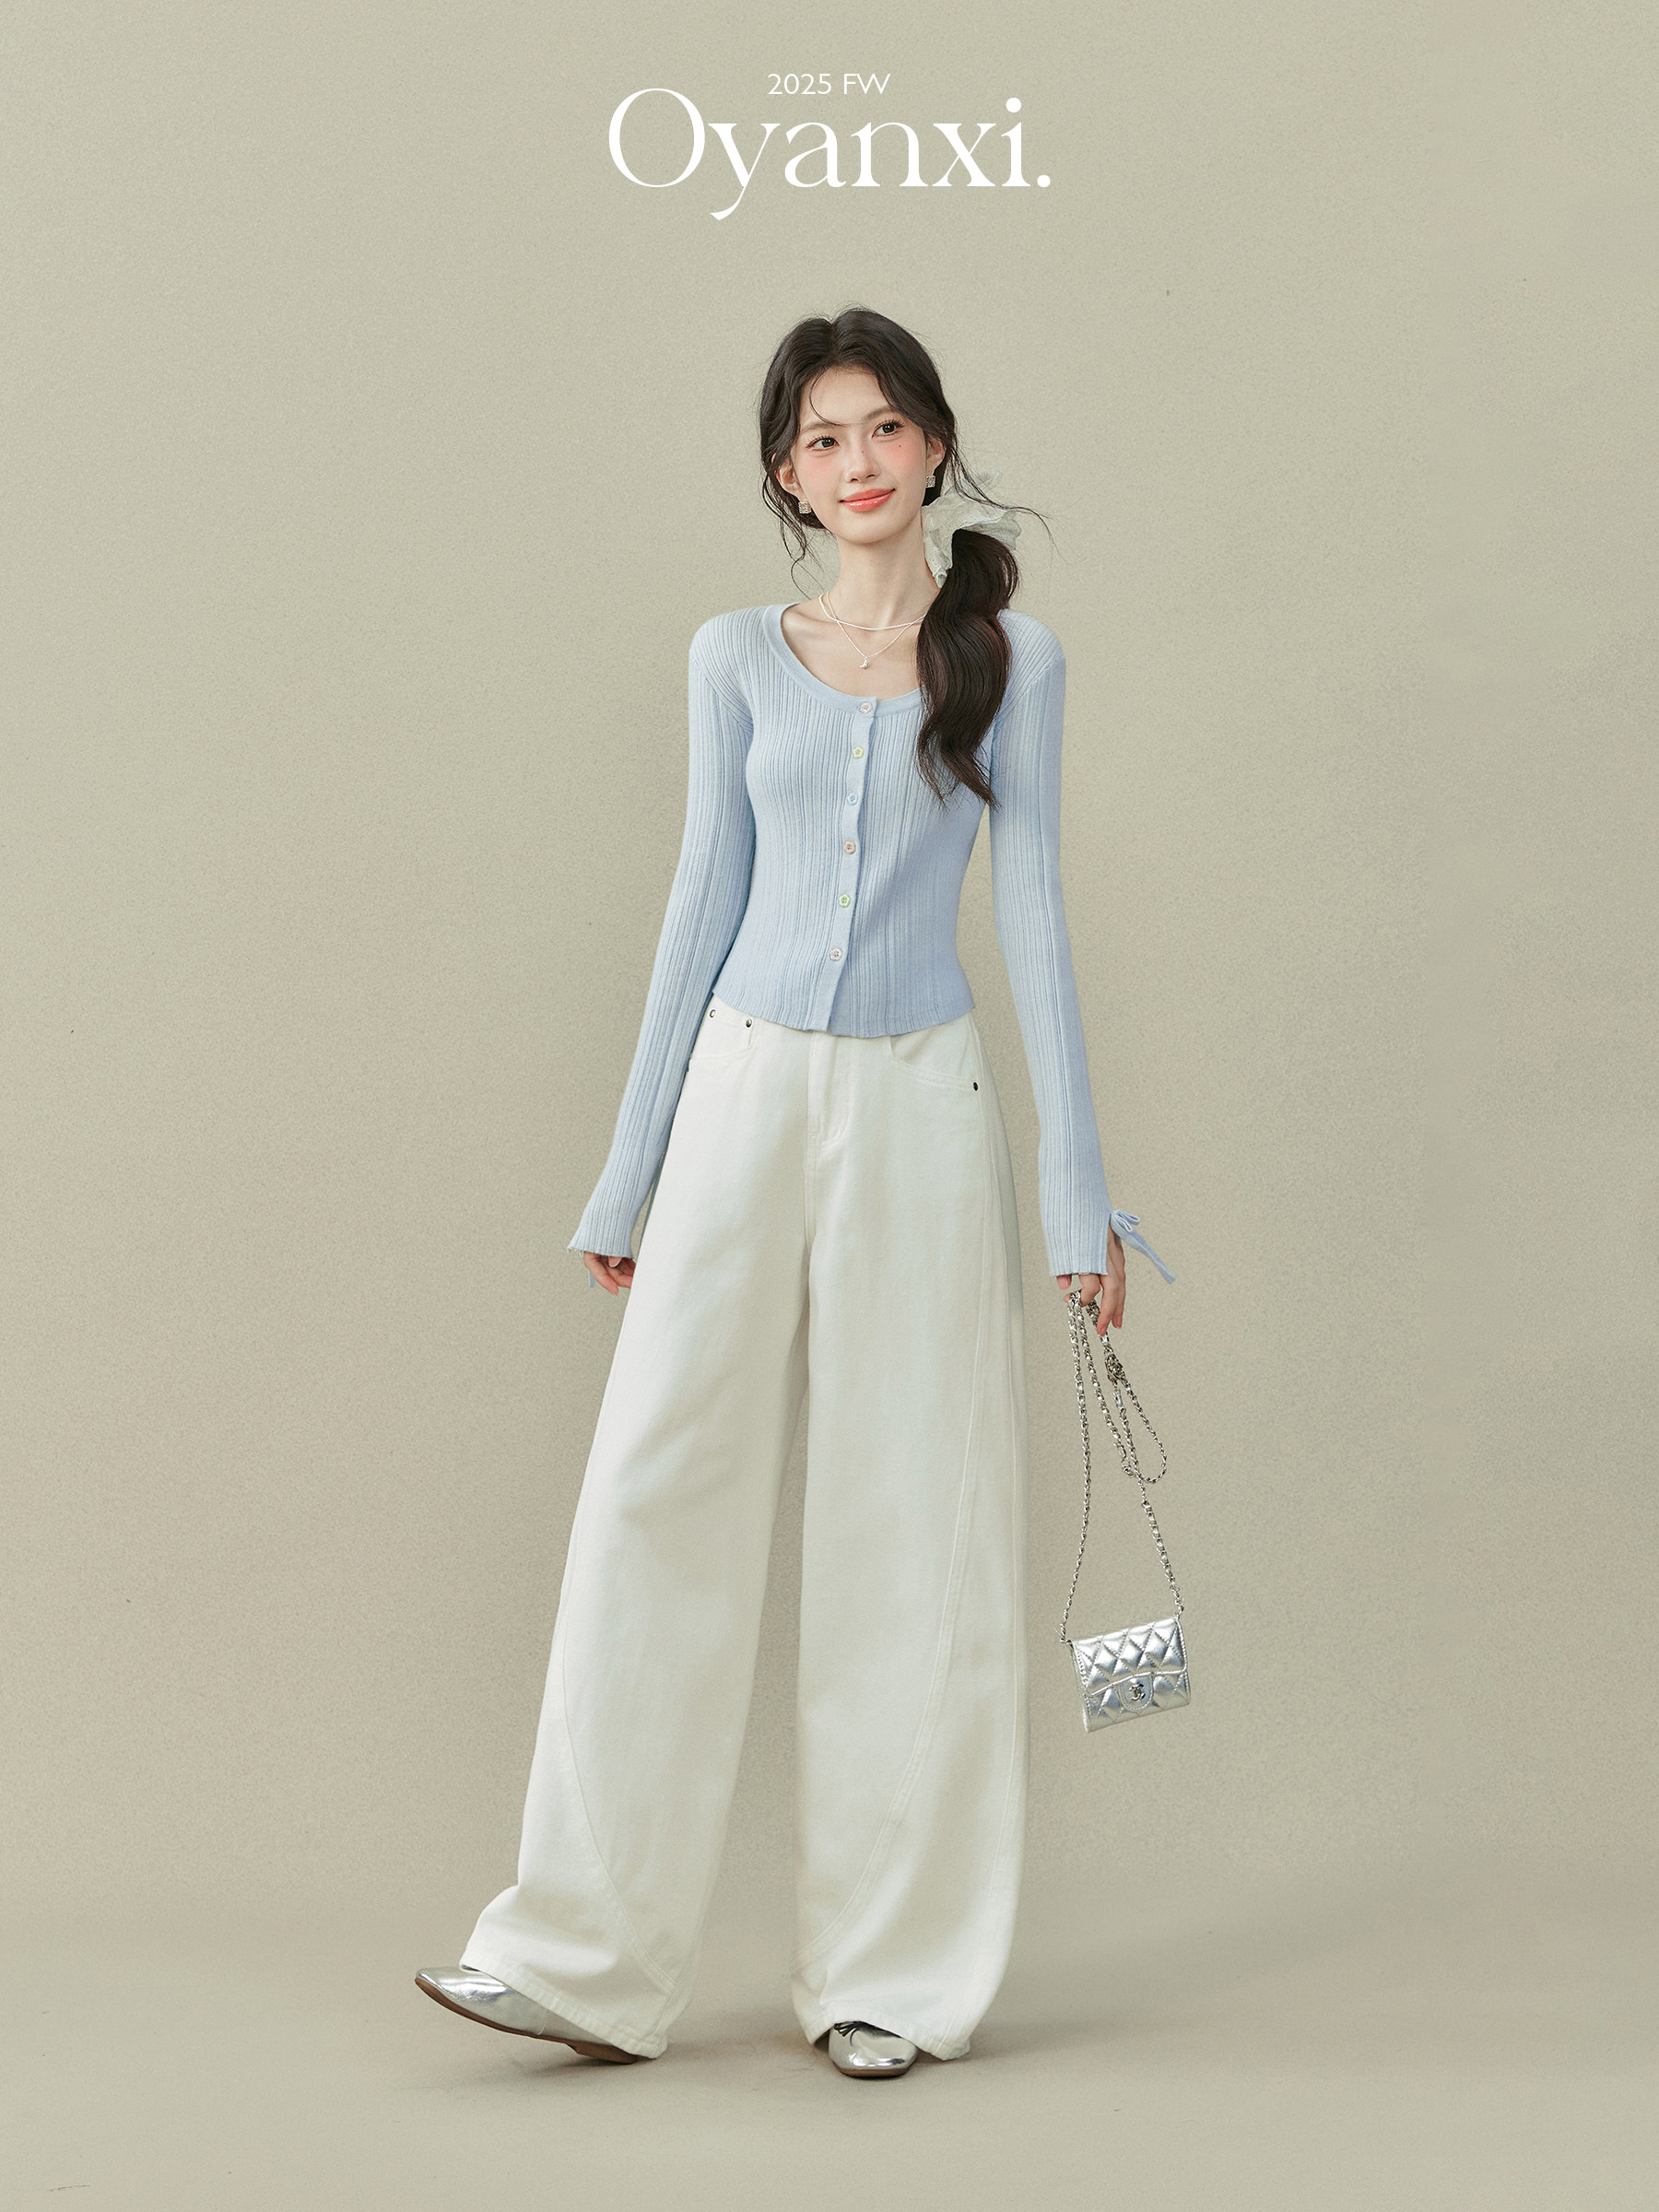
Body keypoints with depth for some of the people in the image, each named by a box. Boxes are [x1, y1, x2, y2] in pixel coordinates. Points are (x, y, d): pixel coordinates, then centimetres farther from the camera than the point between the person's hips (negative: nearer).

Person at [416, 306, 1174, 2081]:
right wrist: (629, 1170, 9)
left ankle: (892, 1969, 10)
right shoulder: (740, 659, 9)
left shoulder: (1009, 663, 5)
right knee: (660, 1490, -4)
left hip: (920, 1105, -1)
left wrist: (1075, 1180, -2)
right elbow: (707, 897, 10)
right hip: (745, 1087, 1)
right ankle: (589, 1958, 0)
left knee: (912, 1525, 1)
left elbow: (1030, 908, 3)